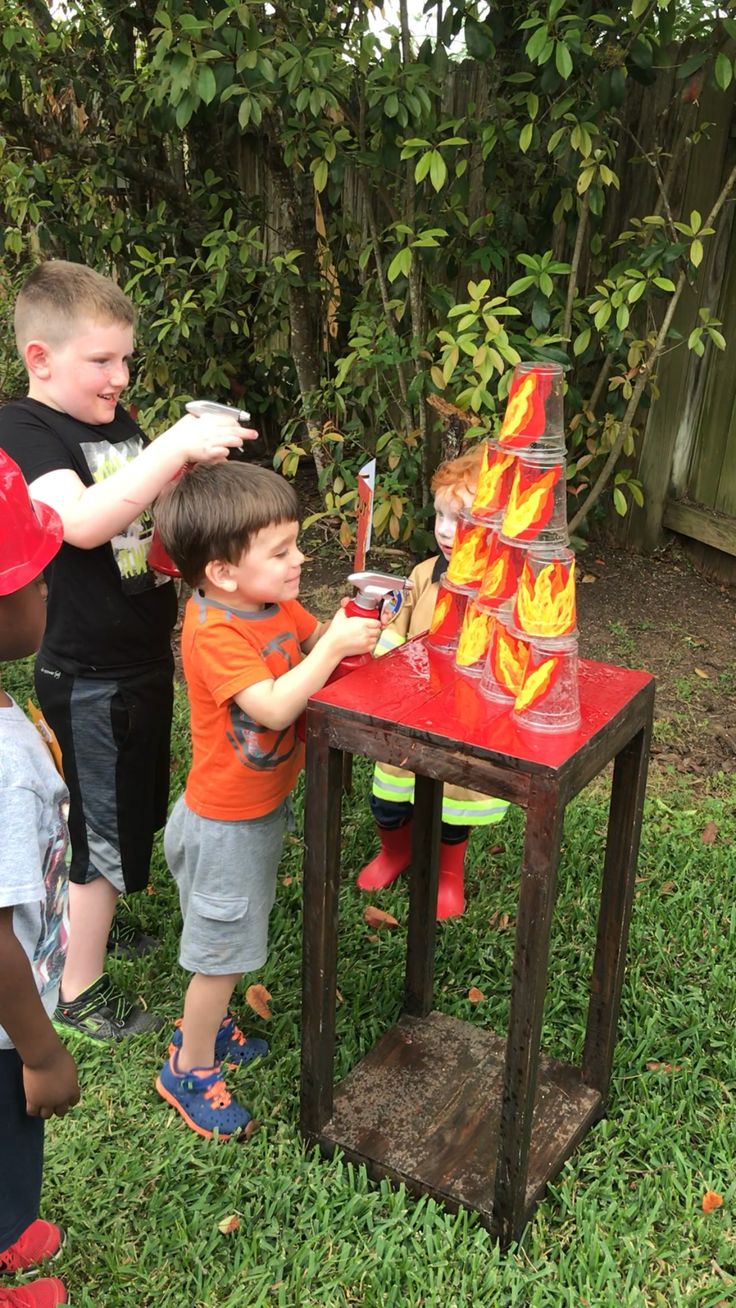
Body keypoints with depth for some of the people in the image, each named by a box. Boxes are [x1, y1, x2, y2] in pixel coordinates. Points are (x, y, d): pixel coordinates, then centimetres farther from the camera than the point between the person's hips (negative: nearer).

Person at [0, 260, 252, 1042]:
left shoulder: (116, 422, 8)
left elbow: (151, 515, 18)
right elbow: (81, 521, -35)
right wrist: (176, 446, -38)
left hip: (143, 659, 8)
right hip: (89, 677, -8)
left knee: (130, 814, 22)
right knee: (104, 837, 4)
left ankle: (81, 924, 45)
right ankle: (77, 993, 23)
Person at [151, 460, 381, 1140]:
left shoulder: (274, 603, -3)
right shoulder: (215, 632, -30)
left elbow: (317, 637, 9)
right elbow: (273, 707, -38)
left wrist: (356, 620, -10)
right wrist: (335, 646, -35)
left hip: (263, 807, 9)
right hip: (226, 822, -9)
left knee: (235, 933, 26)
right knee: (224, 947, 8)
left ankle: (207, 1022, 48)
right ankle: (191, 1070, 28)